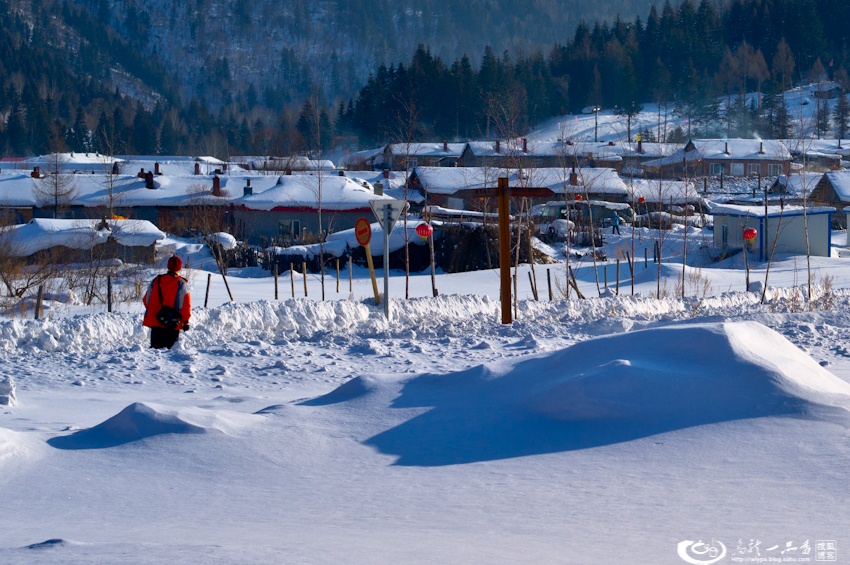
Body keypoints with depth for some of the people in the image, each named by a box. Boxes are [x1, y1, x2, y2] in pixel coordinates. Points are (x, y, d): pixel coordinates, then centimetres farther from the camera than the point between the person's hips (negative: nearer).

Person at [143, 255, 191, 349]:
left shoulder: (156, 281, 5)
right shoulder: (182, 284, -8)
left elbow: (146, 300, 13)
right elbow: (185, 305, -9)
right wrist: (186, 321, -1)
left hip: (155, 321, 3)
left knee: (156, 346, 7)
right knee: (171, 348, 3)